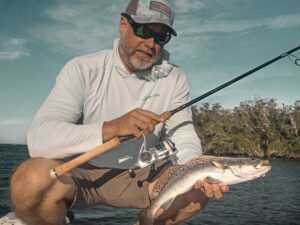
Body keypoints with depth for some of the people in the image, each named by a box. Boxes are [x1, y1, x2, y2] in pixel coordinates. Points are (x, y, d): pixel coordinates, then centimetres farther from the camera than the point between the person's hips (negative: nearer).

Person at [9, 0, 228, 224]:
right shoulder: (82, 69, -13)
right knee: (32, 179, -33)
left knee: (198, 187, -19)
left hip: (136, 174, 3)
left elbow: (185, 141, -6)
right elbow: (39, 140, -25)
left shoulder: (175, 80, -2)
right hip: (79, 171, -2)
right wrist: (111, 128, -40)